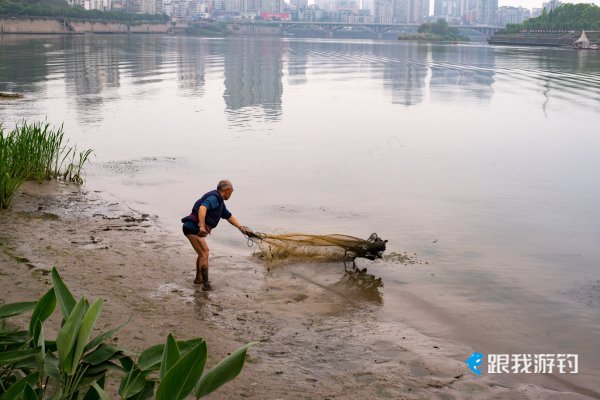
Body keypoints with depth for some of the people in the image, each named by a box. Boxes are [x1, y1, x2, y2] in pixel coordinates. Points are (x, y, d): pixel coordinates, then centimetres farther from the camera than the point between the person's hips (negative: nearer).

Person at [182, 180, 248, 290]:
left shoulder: (219, 201, 17)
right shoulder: (214, 198, -15)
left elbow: (228, 216, 28)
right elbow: (202, 208, -34)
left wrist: (240, 227, 25)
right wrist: (202, 226, -43)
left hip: (193, 228, 11)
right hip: (193, 227, -11)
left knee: (203, 252, 25)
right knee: (204, 254, -11)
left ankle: (198, 278, 38)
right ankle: (206, 284, -11)